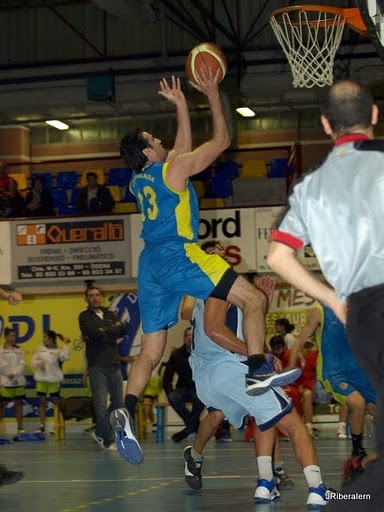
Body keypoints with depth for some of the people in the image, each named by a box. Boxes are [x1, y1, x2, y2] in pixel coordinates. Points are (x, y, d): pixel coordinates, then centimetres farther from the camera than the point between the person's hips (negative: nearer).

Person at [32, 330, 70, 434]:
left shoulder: (58, 350, -3)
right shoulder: (40, 349, 9)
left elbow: (65, 357, -20)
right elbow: (34, 362, 10)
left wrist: (65, 344, -17)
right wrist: (39, 363, -10)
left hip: (54, 379, -4)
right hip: (41, 379, 4)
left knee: (56, 402, 3)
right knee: (42, 402, 7)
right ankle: (42, 426, 12)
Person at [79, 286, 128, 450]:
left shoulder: (110, 315, 17)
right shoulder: (85, 316, 3)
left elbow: (124, 329, -2)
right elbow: (95, 332, -16)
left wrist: (105, 331, -8)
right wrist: (113, 332, -3)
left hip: (114, 364, 5)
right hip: (97, 365, -5)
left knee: (118, 402, 6)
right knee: (101, 404, -6)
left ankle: (100, 433, 22)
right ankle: (107, 440, 1)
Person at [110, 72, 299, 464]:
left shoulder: (139, 181, 21)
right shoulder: (173, 169, -1)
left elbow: (183, 148, 36)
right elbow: (221, 140, 8)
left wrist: (181, 106, 39)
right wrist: (212, 95, 15)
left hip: (150, 266, 8)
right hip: (178, 256, -8)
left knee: (151, 351, 6)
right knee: (253, 298, -5)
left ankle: (127, 410, -14)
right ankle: (258, 371, -20)